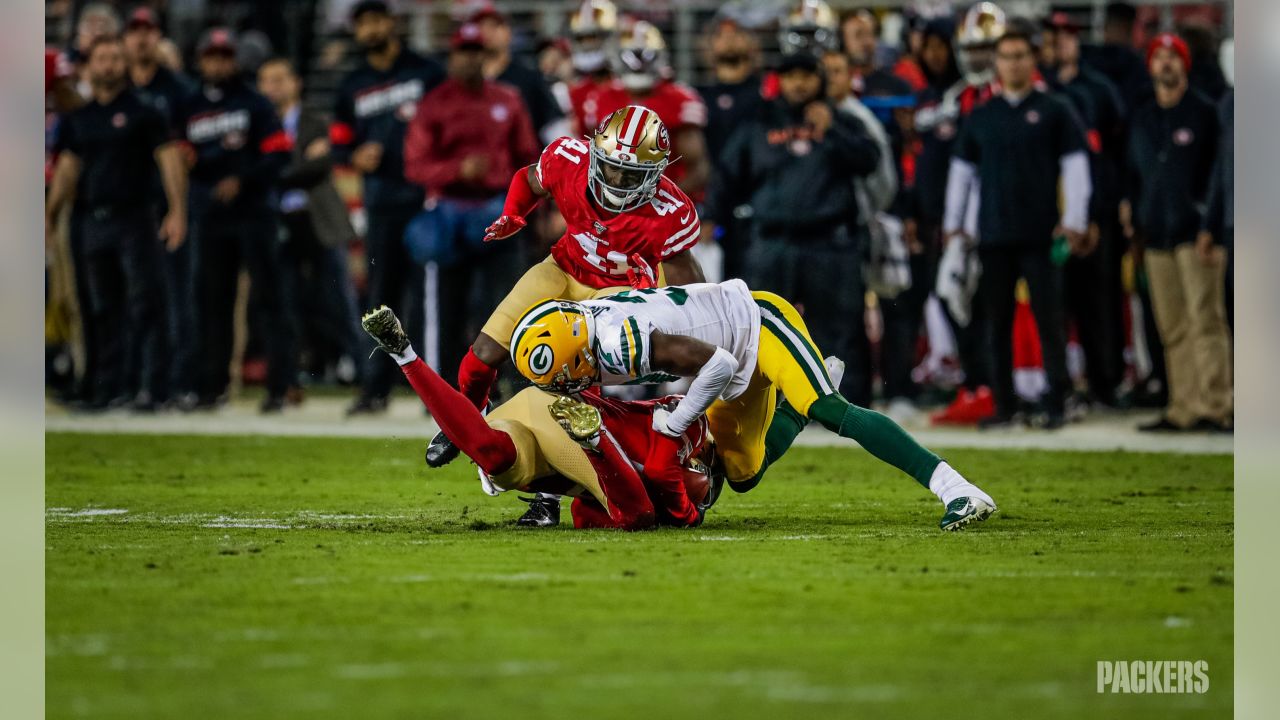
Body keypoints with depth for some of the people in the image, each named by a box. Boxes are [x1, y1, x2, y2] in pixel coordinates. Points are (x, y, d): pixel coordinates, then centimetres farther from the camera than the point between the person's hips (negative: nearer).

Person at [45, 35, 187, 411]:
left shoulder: (142, 112, 0)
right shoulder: (78, 119, 13)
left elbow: (170, 160, -4)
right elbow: (67, 168, 15)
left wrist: (177, 211, -14)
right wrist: (51, 215, 5)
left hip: (134, 220, -5)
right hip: (94, 221, 5)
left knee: (143, 305, -8)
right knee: (102, 309, 8)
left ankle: (147, 387, -12)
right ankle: (108, 388, 12)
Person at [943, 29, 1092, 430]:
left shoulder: (1054, 112, 3)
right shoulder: (980, 118, 12)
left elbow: (1075, 167, 0)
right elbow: (962, 170, 17)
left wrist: (1074, 222, -7)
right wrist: (953, 224, 13)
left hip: (1041, 237, -3)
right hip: (993, 237, 3)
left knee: (1049, 320, -4)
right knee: (998, 323, 4)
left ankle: (1056, 405, 0)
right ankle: (1003, 404, 8)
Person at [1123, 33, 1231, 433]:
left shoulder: (1205, 113, 2)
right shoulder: (1141, 119, 18)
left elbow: (1218, 173, -2)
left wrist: (1210, 227, -10)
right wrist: (1134, 227, 15)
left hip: (1195, 234, -6)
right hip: (1156, 236, 6)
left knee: (1205, 321, -11)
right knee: (1172, 329, 3)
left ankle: (1215, 406, -13)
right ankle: (1182, 409, 4)